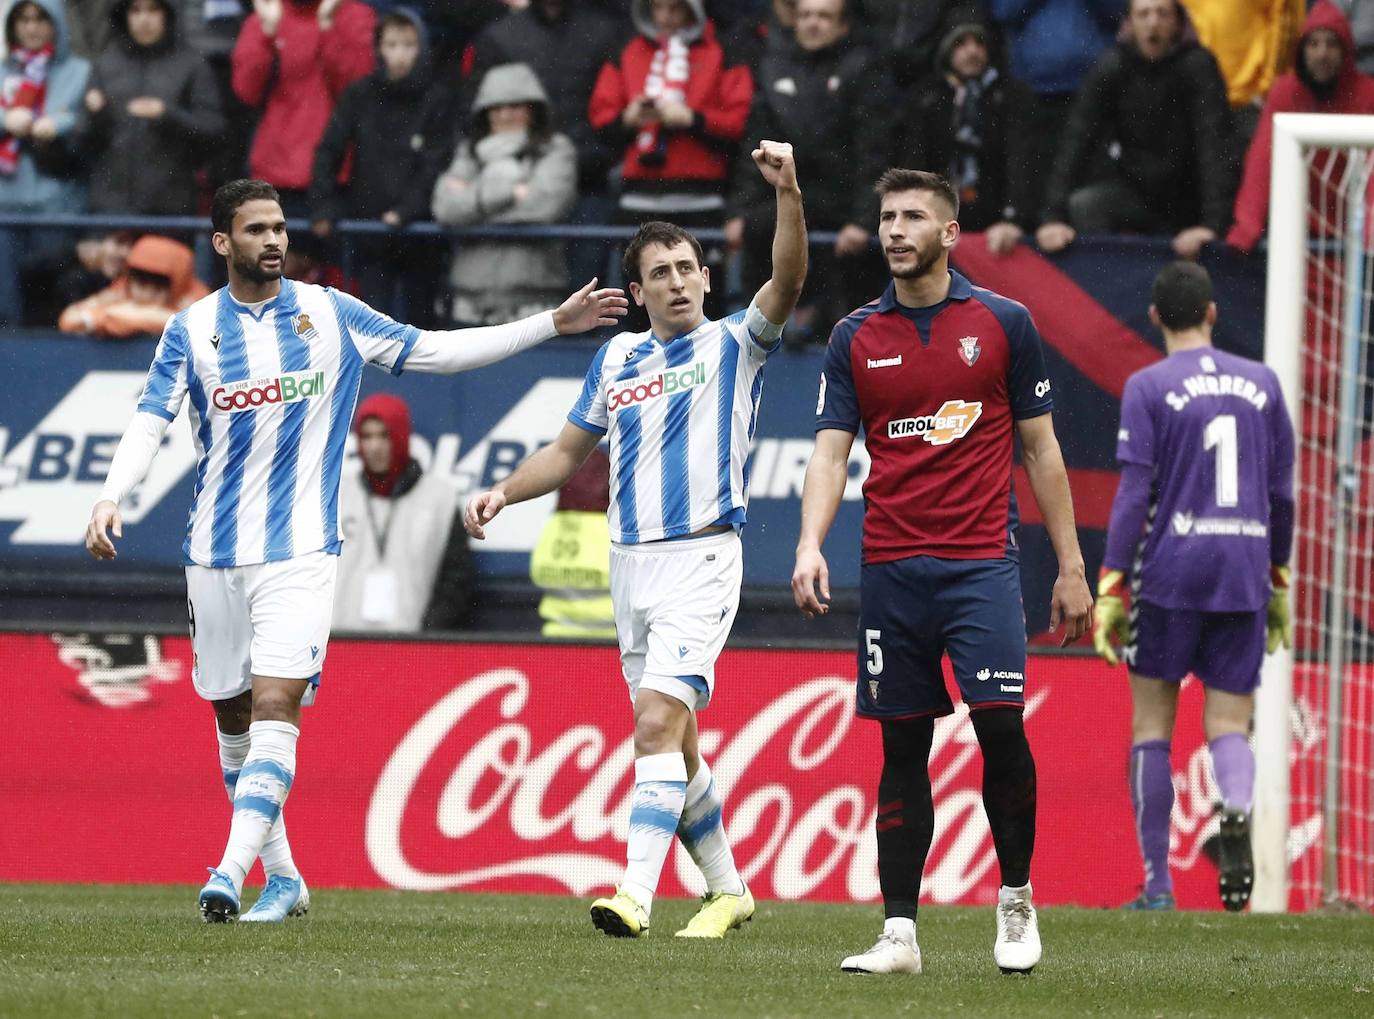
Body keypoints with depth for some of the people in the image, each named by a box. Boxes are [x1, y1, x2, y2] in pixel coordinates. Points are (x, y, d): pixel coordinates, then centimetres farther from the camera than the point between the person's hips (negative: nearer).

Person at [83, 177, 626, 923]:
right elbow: (150, 421, -6)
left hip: (300, 552, -2)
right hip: (215, 555, 2)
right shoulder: (191, 330, 2)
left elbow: (435, 351, 10)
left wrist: (554, 323, 7)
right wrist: (111, 498, -25)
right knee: (233, 720, 9)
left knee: (275, 709, -17)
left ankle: (232, 873, -24)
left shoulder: (329, 314, 4)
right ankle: (283, 877, 24)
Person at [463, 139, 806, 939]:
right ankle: (728, 890, 24)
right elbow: (571, 450, 22)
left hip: (701, 558, -6)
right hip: (632, 564, 6)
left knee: (658, 722, -20)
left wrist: (790, 195, -33)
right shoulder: (619, 358, 14)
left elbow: (788, 281, -19)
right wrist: (502, 494, 7)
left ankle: (636, 894, -26)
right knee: (675, 743, 11)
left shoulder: (735, 346, -1)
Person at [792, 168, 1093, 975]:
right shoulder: (856, 339, 8)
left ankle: (1016, 899, 5)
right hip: (892, 568, 2)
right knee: (903, 748, 3)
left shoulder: (1003, 323, 4)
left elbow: (1041, 449, 7)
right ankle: (900, 932, 6)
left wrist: (1071, 567, 5)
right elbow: (831, 453, 3)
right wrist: (811, 546, -15)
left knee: (1001, 722, -14)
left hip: (981, 560, -2)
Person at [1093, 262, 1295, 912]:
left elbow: (1134, 493, -8)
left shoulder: (1148, 387, -2)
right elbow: (1281, 494, 12)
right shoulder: (1262, 383, 9)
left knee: (1151, 728, 8)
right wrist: (1279, 583, 22)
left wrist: (1109, 589, -7)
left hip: (1169, 572, -3)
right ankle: (1236, 805, -29)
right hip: (1244, 577, 3)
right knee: (1228, 724, 5)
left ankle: (1157, 885, 7)